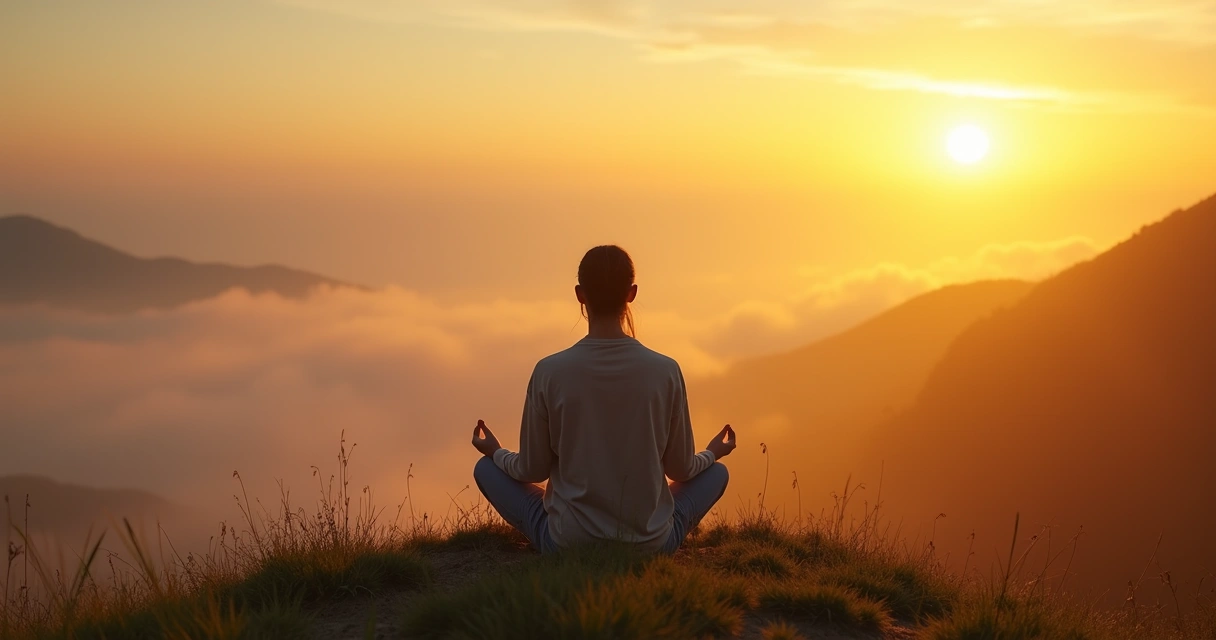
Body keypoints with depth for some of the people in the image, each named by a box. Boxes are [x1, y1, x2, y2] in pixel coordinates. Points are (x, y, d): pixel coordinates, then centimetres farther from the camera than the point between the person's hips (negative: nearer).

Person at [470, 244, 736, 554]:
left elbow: (532, 470, -2)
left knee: (487, 469, 20)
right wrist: (712, 453, 24)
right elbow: (681, 469, 1)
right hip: (650, 544, 2)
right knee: (716, 472, 26)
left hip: (566, 543, -2)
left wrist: (496, 452, 20)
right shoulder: (665, 372, -11)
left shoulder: (549, 372, -13)